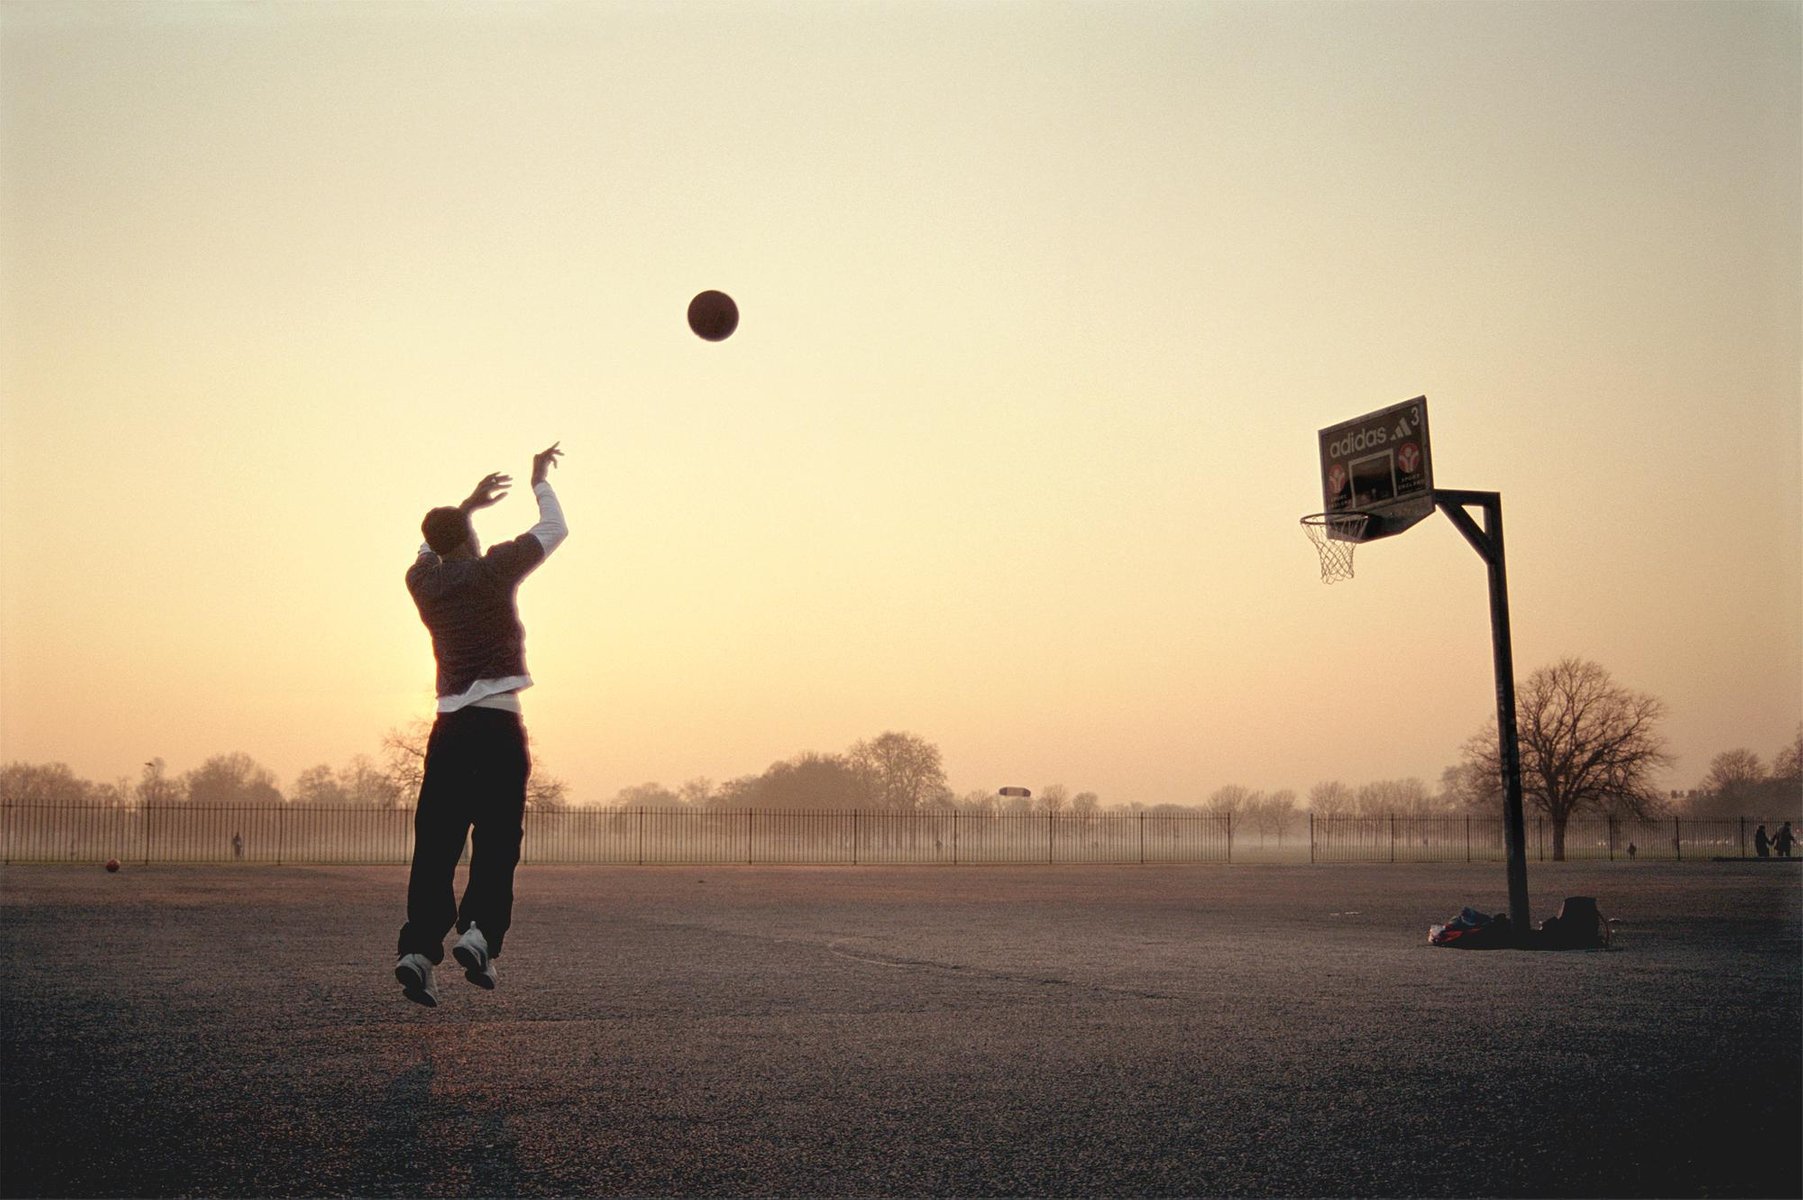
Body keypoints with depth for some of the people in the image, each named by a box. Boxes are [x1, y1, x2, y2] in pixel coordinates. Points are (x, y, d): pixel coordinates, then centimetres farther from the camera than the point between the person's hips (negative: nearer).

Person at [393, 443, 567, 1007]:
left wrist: (469, 504, 44)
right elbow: (554, 530, 8)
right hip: (499, 726, -4)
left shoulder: (422, 581, 9)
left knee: (435, 845, 3)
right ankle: (478, 932, -16)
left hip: (448, 728, 4)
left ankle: (418, 948, -6)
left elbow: (431, 550, 35)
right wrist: (540, 481, 24)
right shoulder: (493, 570, -4)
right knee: (496, 842, 0)